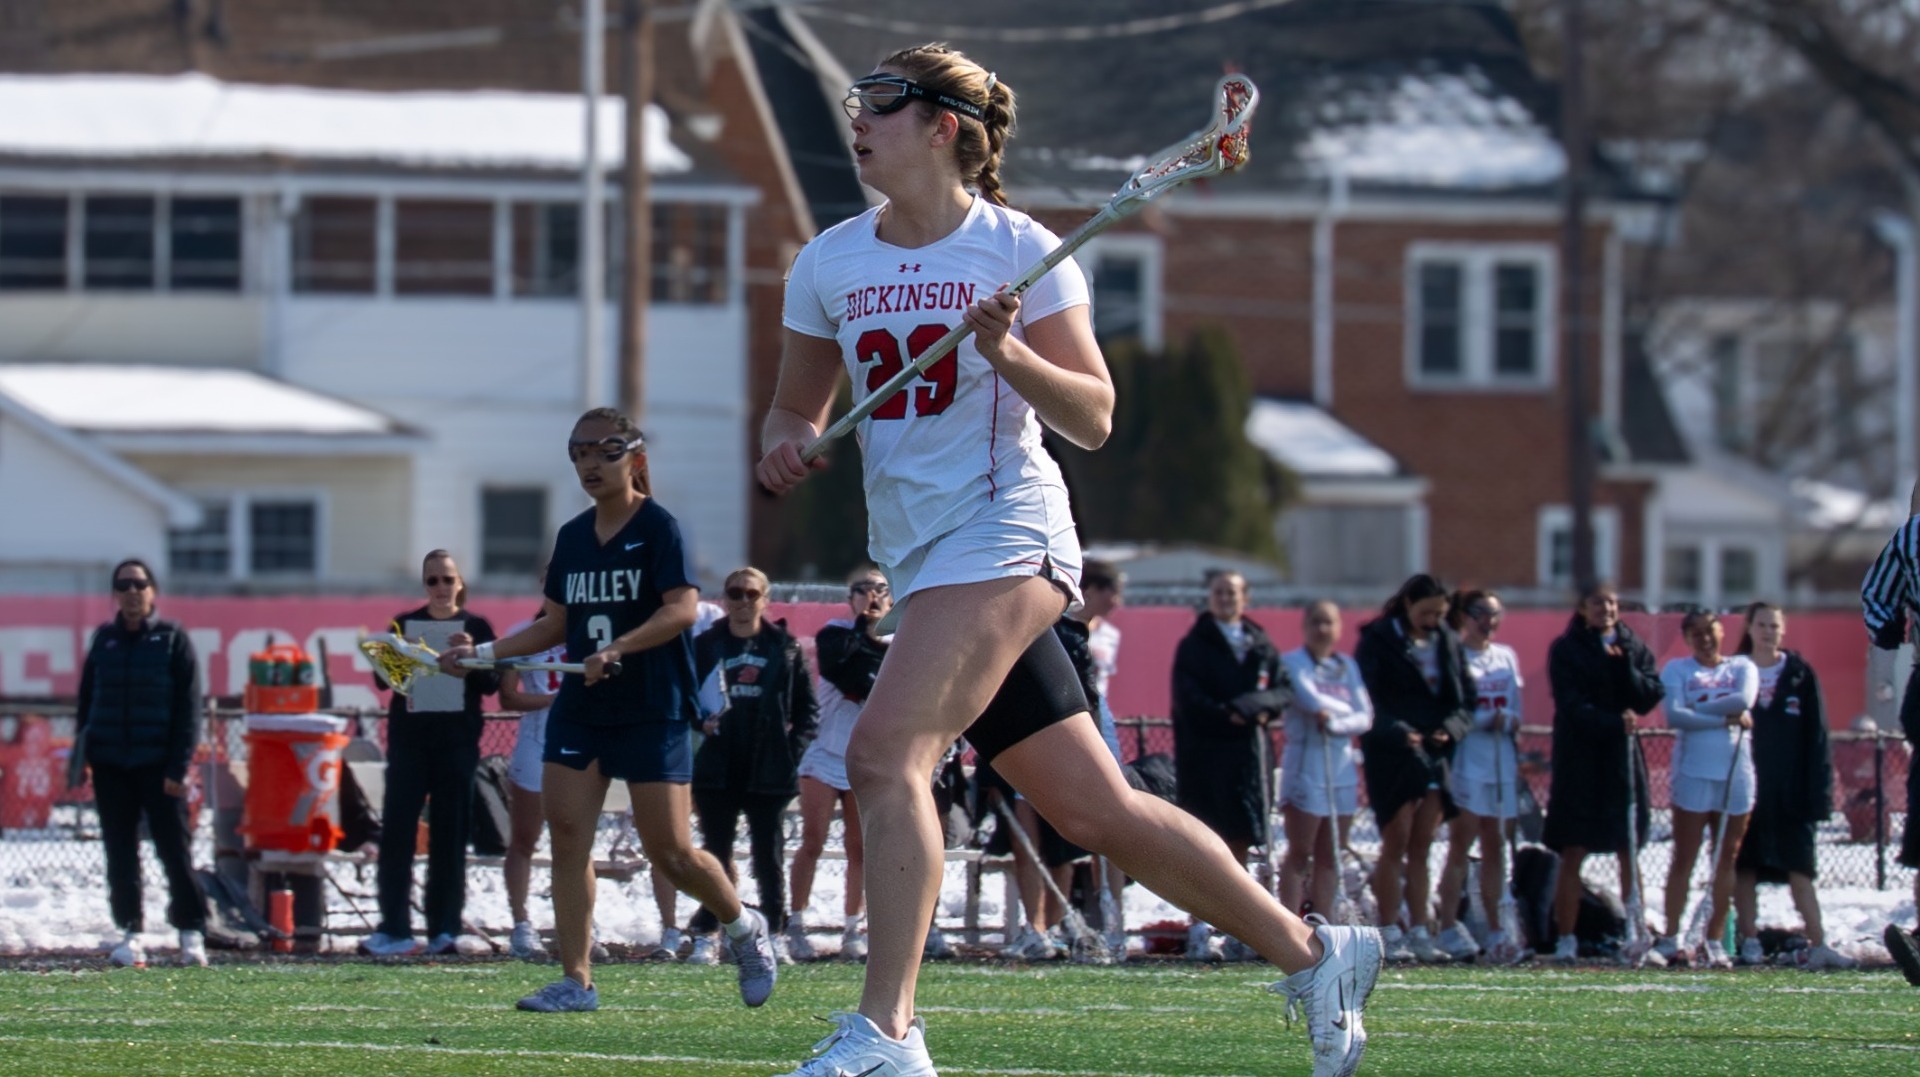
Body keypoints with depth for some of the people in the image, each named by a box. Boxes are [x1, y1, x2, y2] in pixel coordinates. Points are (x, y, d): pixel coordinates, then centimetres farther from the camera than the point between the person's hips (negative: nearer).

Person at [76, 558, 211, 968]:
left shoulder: (172, 639, 0)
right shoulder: (104, 640, 9)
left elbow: (188, 707, -3)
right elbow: (85, 702, 13)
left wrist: (178, 766, -10)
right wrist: (82, 754, 3)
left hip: (159, 765, -3)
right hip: (110, 765, 3)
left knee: (175, 849, -3)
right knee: (120, 854, 4)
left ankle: (191, 932, 3)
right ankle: (130, 932, 10)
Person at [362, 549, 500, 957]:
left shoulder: (476, 627, 7)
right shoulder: (403, 625, 11)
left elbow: (492, 683, 0)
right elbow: (382, 678, 6)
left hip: (458, 739, -1)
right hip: (408, 736, 1)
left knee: (451, 831, 0)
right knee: (397, 828, -7)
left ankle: (445, 928, 4)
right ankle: (394, 929, -8)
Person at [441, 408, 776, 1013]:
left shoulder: (658, 528, -7)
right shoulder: (572, 537, 13)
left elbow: (682, 607, -19)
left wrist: (618, 649, -31)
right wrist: (482, 653, 11)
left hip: (652, 712, -6)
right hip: (578, 710, 6)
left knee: (670, 851, -5)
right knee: (567, 837, -7)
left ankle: (743, 928, 23)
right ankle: (576, 980, -4)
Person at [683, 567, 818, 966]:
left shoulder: (785, 648, 6)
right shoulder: (705, 646, 6)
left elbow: (808, 708, 7)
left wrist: (794, 748, -5)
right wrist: (700, 720, -14)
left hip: (768, 769, 0)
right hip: (718, 768, 0)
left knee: (769, 855, 3)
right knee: (716, 854, 2)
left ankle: (775, 934, 7)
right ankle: (705, 936, 3)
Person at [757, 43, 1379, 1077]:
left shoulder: (1019, 251, -6)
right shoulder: (828, 265, 9)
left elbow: (1093, 419, -7)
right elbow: (795, 408, 18)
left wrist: (1010, 354, -24)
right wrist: (785, 441, -5)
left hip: (1005, 531, -6)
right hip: (920, 556, 6)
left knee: (884, 749, -24)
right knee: (1096, 810, 6)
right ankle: (1309, 950, 19)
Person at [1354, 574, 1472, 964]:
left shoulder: (1447, 643, 12)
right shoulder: (1377, 639, -3)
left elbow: (1465, 699, 11)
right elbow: (1367, 699, -8)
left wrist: (1451, 728, -9)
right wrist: (1397, 731, -22)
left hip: (1436, 753, 5)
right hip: (1393, 756, -5)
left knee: (1421, 848, 7)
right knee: (1396, 844, -4)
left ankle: (1420, 933, 8)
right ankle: (1389, 934, -2)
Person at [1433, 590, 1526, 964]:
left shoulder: (1506, 657, 15)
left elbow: (1516, 709, 16)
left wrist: (1509, 722, -6)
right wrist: (1487, 719, -18)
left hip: (1502, 760, 6)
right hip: (1466, 760, -6)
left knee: (1495, 847, 6)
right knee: (1461, 844, -8)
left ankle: (1495, 930, 8)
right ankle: (1449, 926, -6)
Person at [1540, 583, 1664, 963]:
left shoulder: (1633, 648, 10)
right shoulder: (1565, 650, 0)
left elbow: (1651, 696, 1)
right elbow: (1571, 704, -11)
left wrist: (1623, 666, -12)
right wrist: (1613, 722, -24)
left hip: (1623, 759, 3)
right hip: (1579, 758, -3)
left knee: (1630, 852, 3)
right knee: (1573, 853, -4)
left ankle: (1636, 935, 6)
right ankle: (1565, 939, -1)